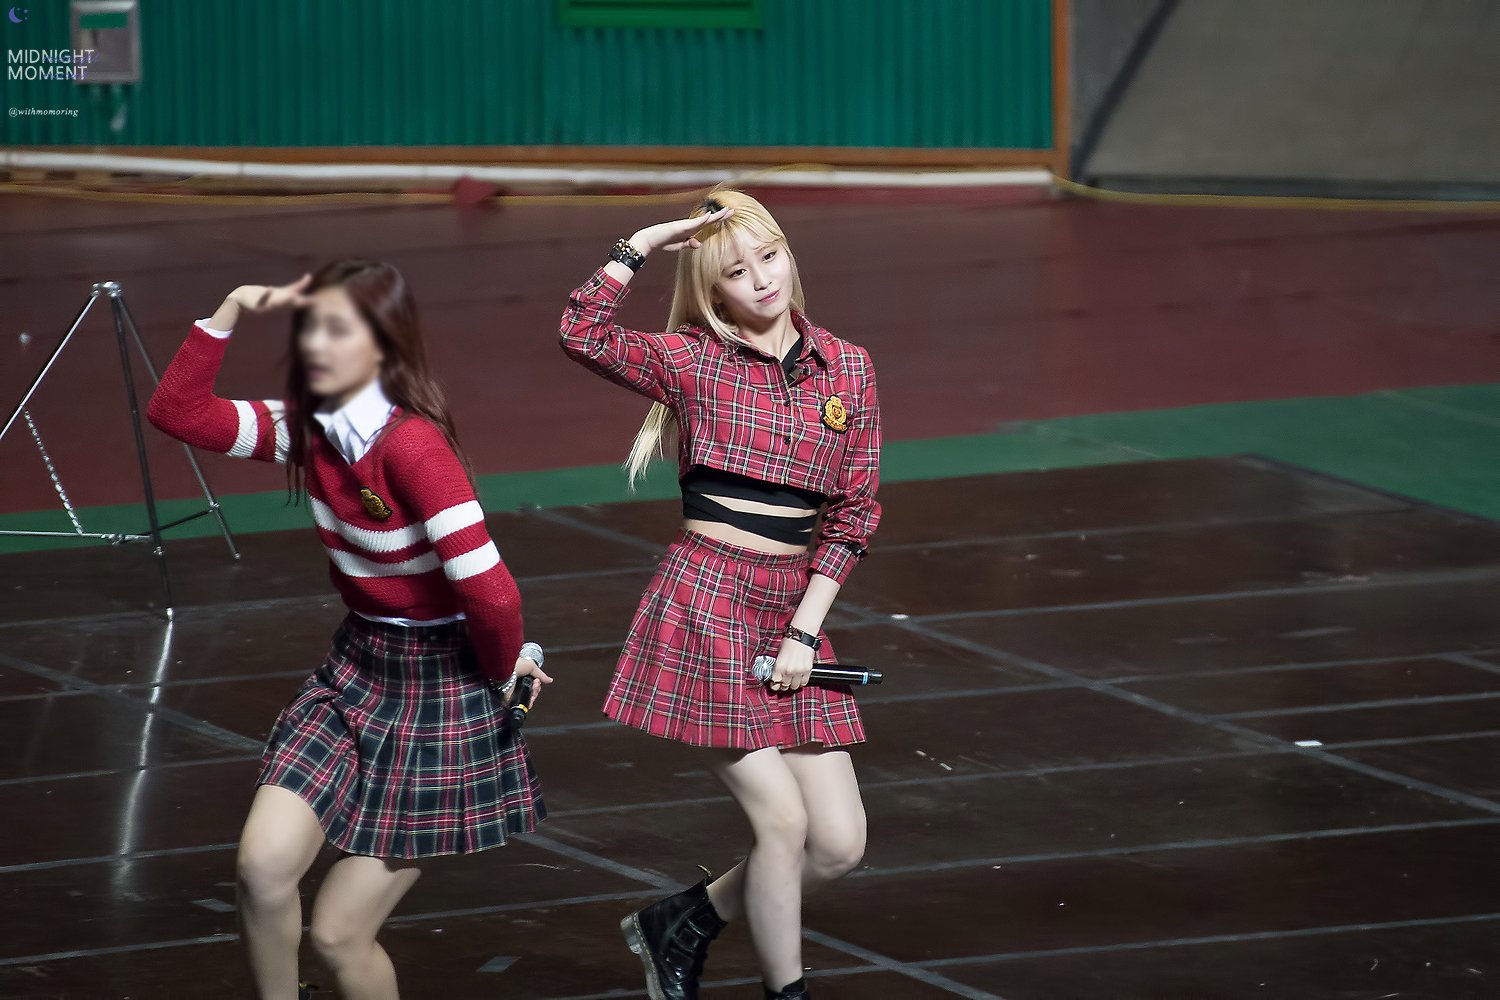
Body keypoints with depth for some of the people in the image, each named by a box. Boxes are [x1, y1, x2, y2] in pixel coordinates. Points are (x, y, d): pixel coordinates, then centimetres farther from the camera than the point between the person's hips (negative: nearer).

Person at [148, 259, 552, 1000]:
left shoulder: (412, 446, -26)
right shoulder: (308, 429, -2)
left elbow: (488, 591, -29)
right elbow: (177, 411, -1)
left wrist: (505, 670, -11)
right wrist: (230, 312, -10)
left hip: (442, 691, -6)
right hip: (354, 670, 6)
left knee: (339, 933, -3)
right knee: (264, 865, -14)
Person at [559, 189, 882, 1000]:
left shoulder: (847, 370, 7)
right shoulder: (691, 361, -2)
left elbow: (853, 515, 6)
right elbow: (583, 334, -19)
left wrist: (805, 631, -1)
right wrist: (640, 245, -15)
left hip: (792, 612, 5)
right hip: (705, 603, -5)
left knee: (839, 844, 2)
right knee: (782, 820, -10)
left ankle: (680, 925, 25)